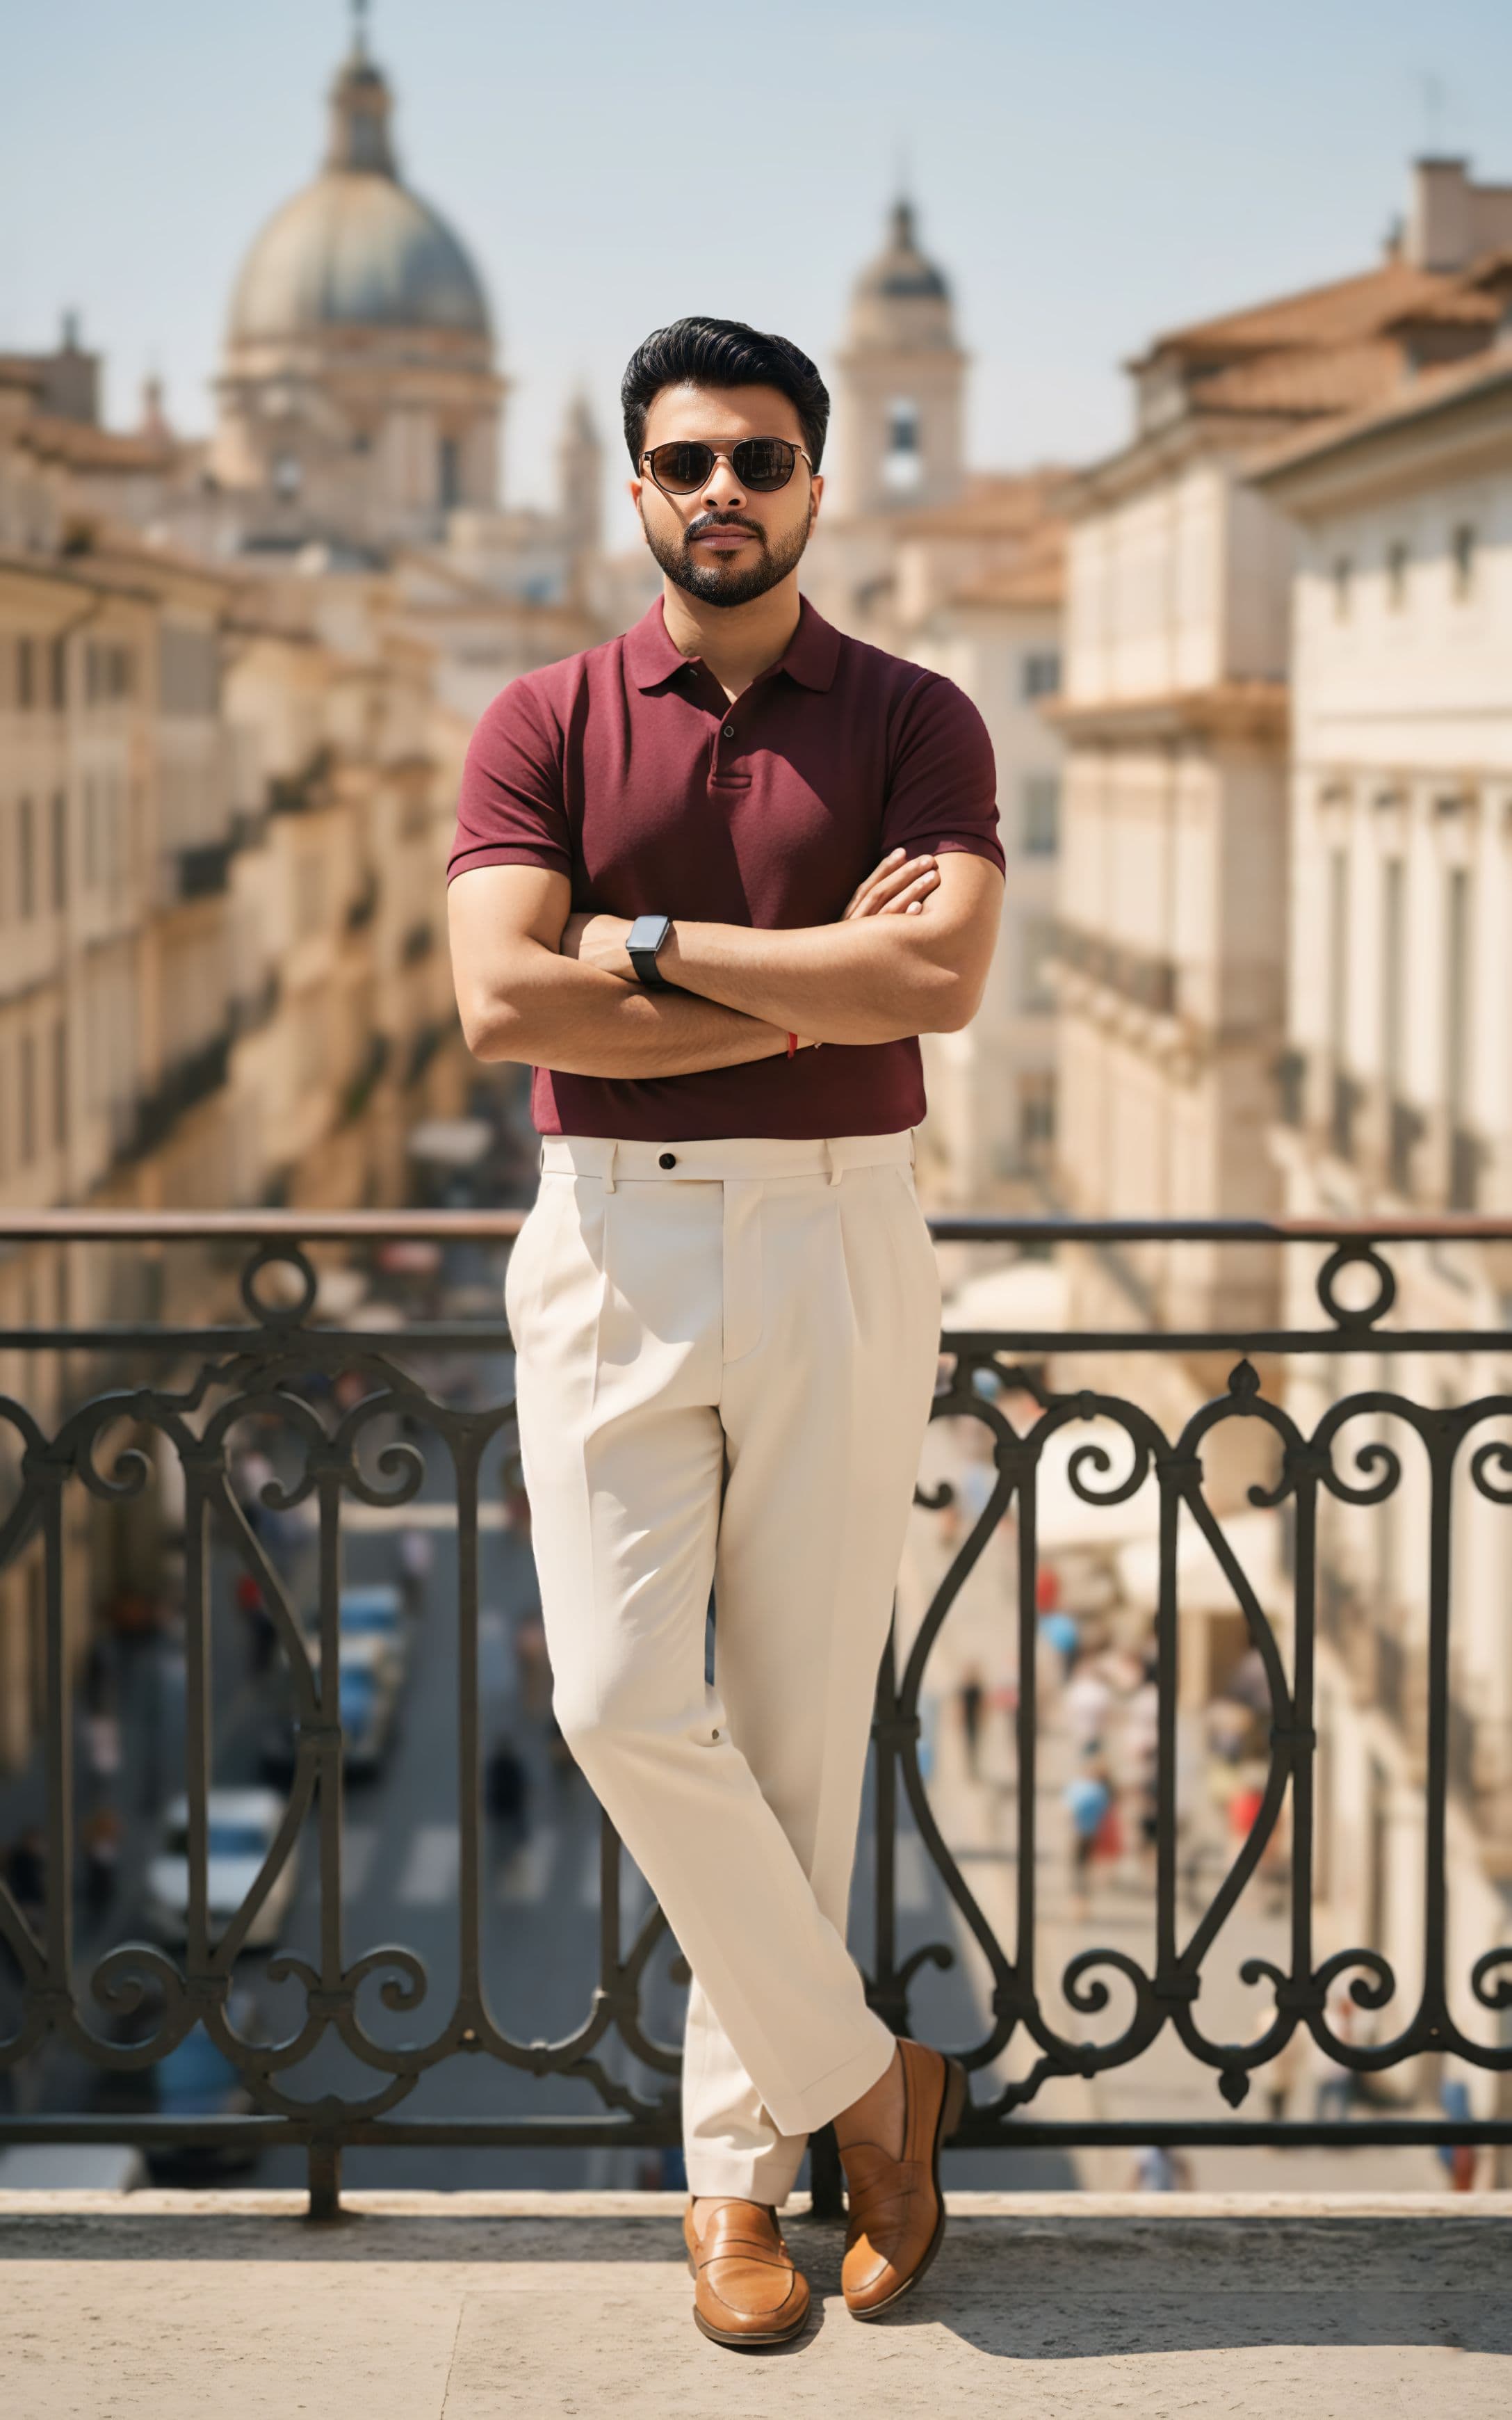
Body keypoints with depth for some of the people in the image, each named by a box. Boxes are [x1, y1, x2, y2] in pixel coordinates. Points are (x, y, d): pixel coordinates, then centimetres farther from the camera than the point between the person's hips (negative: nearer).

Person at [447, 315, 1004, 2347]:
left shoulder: (913, 724, 2)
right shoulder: (543, 724, 4)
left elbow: (940, 979, -15)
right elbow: (501, 999, -11)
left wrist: (652, 943, -12)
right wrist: (812, 980, -12)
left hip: (838, 1246, 0)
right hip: (614, 1247, 1)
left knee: (800, 1723, 4)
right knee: (624, 1702, -10)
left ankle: (743, 2155, 19)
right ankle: (862, 2079, 8)